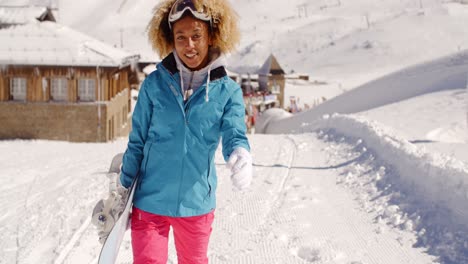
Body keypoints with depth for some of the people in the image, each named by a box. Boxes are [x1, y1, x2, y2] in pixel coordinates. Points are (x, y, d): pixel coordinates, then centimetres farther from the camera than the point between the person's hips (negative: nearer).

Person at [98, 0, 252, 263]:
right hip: (149, 202, -1)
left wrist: (241, 155, -39)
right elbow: (137, 143, 2)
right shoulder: (154, 84, -5)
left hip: (197, 203, 1)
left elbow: (235, 135, -16)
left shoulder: (228, 91, -5)